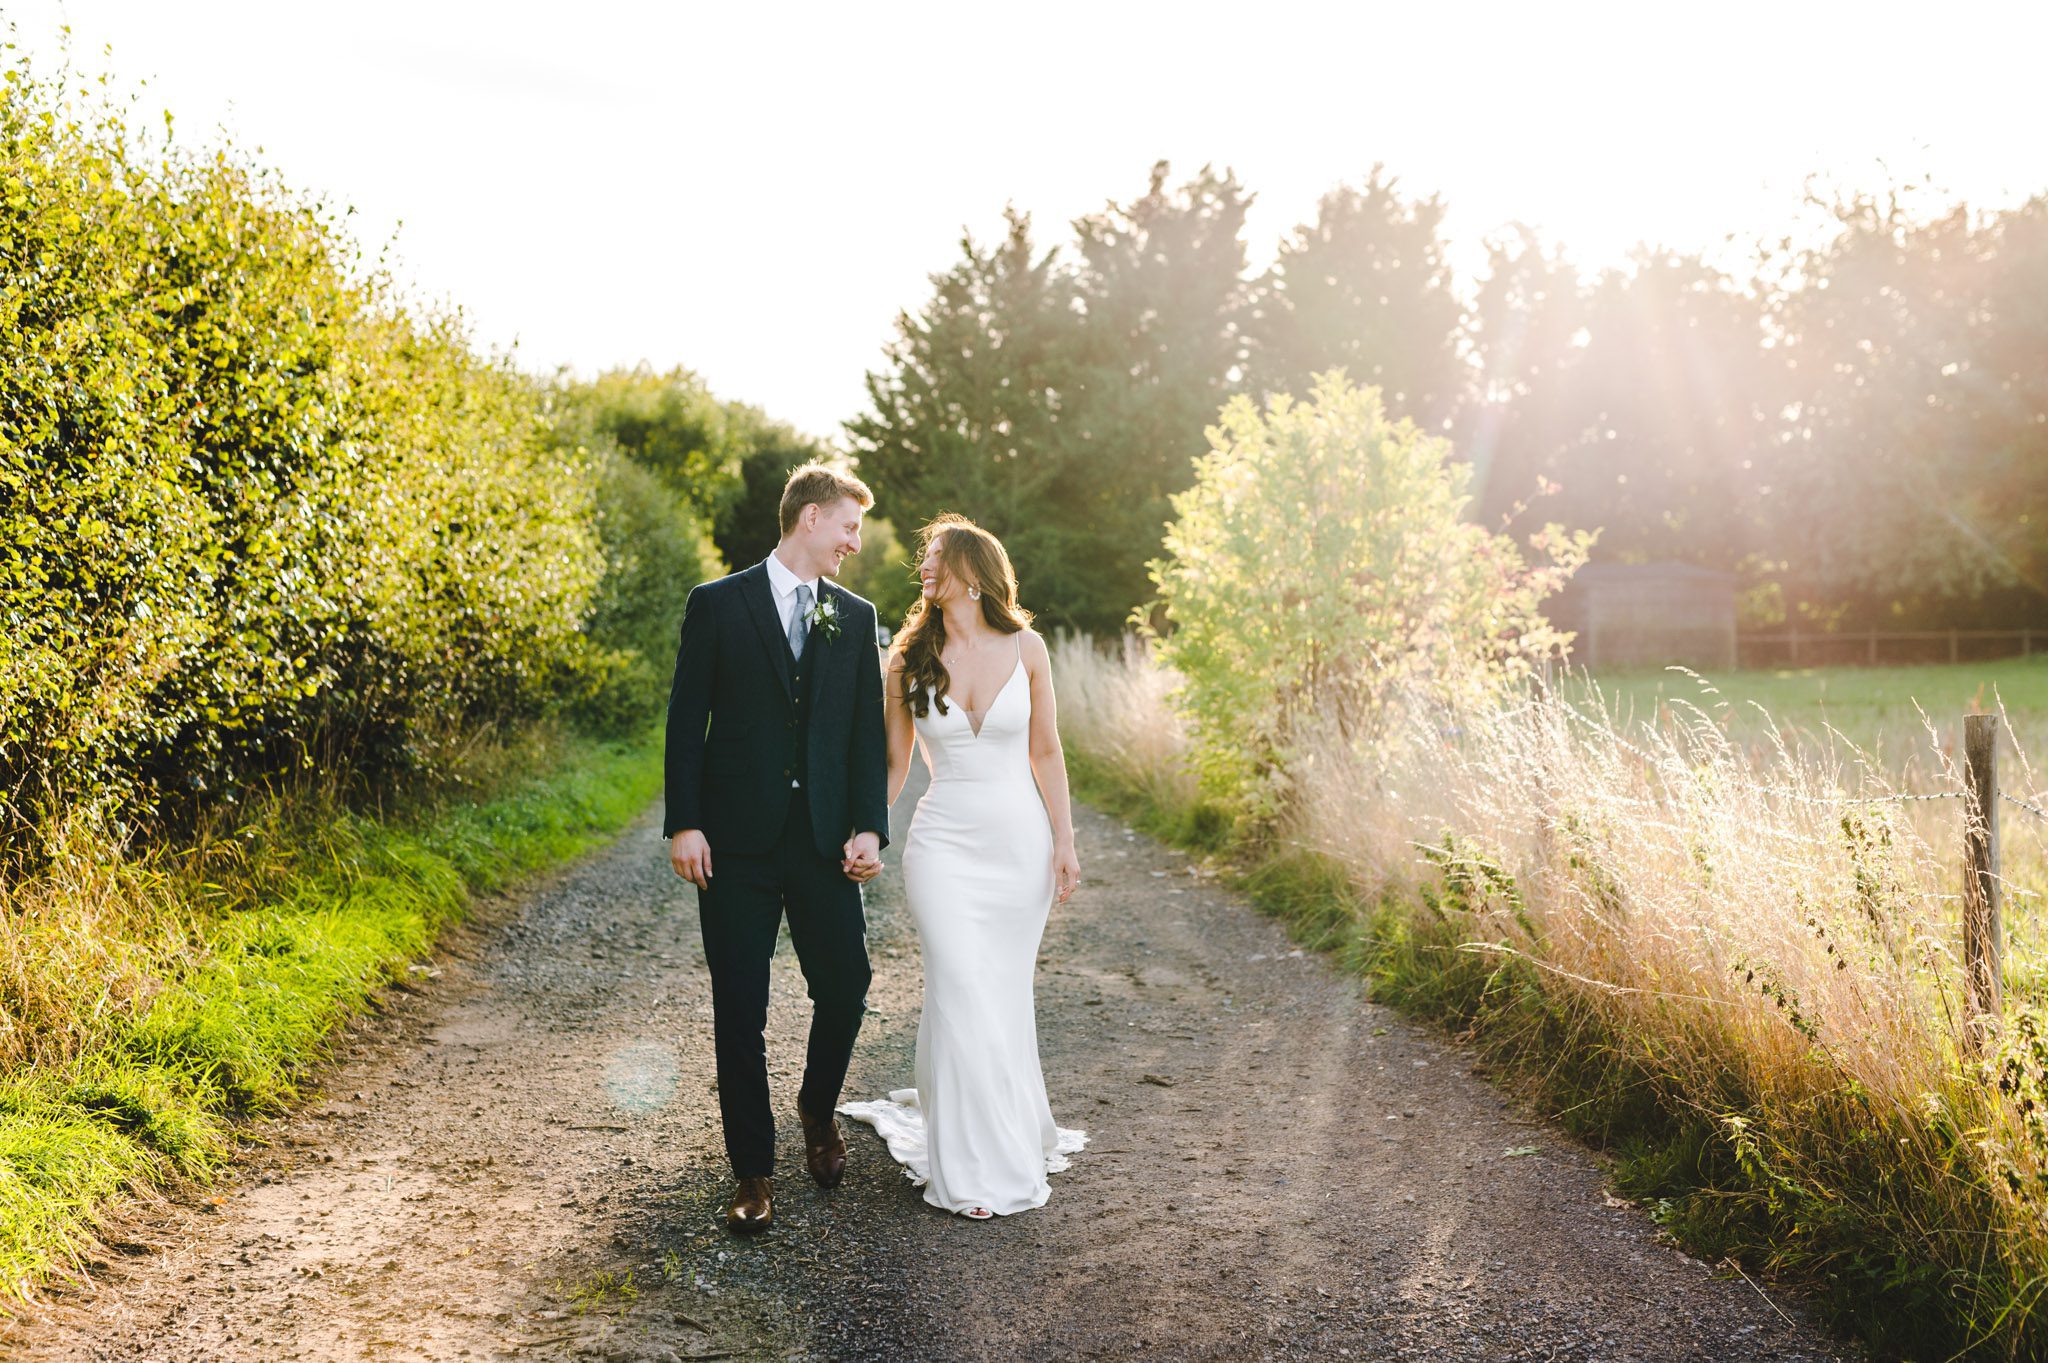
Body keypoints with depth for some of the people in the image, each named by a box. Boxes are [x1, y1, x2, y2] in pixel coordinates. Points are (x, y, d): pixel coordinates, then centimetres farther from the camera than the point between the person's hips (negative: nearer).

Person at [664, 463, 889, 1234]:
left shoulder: (856, 617, 10)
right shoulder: (717, 606, 1)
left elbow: (868, 732, 8)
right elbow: (686, 721, -1)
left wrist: (869, 826, -3)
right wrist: (684, 824, -9)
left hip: (826, 842, 3)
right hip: (737, 842, -3)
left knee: (846, 988, 3)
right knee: (739, 1010, 3)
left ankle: (818, 1111, 33)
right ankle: (753, 1170, 16)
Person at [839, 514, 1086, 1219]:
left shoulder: (1026, 649, 1)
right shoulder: (910, 658, 1)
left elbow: (1045, 753, 5)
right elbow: (892, 763, 7)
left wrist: (1064, 841, 2)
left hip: (1020, 839, 0)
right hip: (943, 841, 0)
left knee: (1007, 994, 7)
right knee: (961, 993, -8)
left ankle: (1017, 1132, 27)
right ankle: (975, 1165, 4)